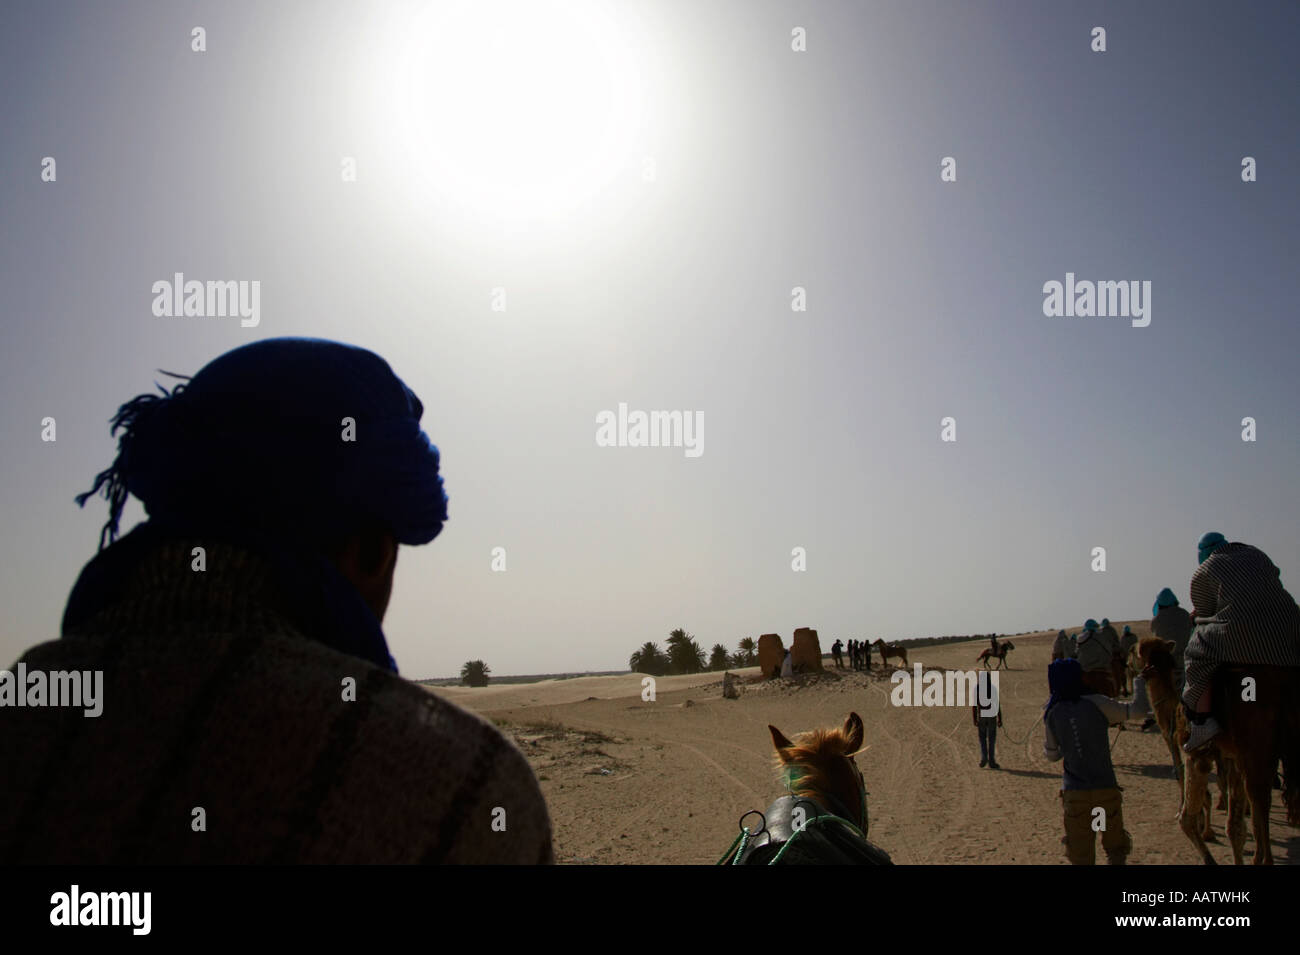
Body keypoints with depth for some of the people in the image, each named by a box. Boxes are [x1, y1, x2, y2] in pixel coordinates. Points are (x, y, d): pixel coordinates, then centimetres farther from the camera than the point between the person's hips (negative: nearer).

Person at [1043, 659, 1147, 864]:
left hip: (1074, 793, 2)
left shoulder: (1051, 713, 0)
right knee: (1116, 848, 16)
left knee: (1080, 856, 11)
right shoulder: (1096, 703, -8)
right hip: (1105, 788, -2)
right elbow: (1137, 709, 2)